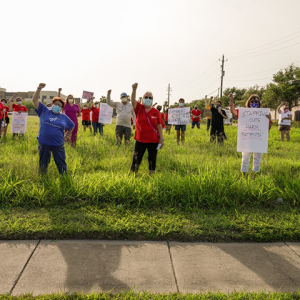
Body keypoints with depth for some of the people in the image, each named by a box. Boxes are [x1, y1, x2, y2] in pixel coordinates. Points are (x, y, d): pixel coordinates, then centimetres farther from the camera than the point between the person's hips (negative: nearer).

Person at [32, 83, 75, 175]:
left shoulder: (64, 117, 8)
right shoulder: (44, 111, 4)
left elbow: (72, 126, 24)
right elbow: (35, 100, -1)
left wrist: (68, 135, 17)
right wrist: (39, 89, -11)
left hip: (58, 145, 0)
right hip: (44, 143, 0)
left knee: (61, 164, 6)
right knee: (43, 164, 12)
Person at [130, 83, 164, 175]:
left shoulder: (156, 112, -1)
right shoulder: (139, 108, 0)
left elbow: (159, 126, 1)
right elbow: (133, 101, -18)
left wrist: (161, 139, -3)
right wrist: (134, 90, -36)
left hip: (153, 141, 0)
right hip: (140, 140, 0)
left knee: (152, 160, 10)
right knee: (136, 160, 1)